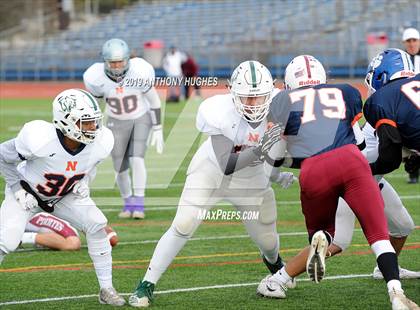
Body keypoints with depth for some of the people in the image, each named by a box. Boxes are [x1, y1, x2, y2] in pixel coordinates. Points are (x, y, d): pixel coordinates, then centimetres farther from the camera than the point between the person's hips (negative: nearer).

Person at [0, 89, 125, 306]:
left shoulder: (99, 143, -23)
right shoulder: (41, 139, -38)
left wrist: (84, 182, -10)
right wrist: (19, 189, -18)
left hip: (64, 195, 4)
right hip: (27, 194, -4)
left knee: (96, 225, -14)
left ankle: (106, 289, -1)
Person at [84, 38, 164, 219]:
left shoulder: (139, 73, -28)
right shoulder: (97, 78, -24)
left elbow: (153, 99, -13)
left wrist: (157, 129, -10)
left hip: (142, 118, -2)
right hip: (117, 123, 2)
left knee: (136, 159, -19)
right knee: (120, 169, 4)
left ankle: (138, 204, -12)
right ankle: (128, 203, 27)